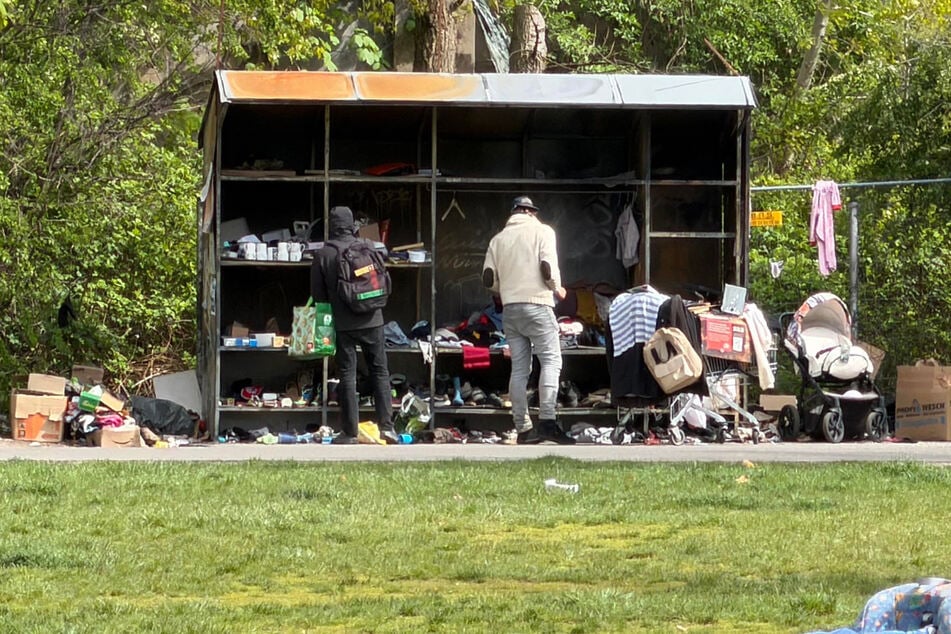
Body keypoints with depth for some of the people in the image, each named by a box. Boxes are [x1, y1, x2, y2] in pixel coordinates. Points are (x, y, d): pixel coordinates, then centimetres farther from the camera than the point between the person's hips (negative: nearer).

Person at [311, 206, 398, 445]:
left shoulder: (323, 255, -5)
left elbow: (317, 294, 0)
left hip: (343, 324, -1)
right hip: (372, 320, 1)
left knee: (346, 376, 4)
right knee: (380, 372, 9)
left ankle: (350, 432, 2)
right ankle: (386, 425, 3)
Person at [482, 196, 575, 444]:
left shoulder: (498, 238, 15)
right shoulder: (542, 231, 2)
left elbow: (489, 279, 10)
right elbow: (548, 268, -10)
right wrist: (557, 289, 8)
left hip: (509, 309, 5)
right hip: (537, 305, -5)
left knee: (519, 368, 6)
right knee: (551, 360, -6)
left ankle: (523, 428, 3)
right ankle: (547, 421, -21)